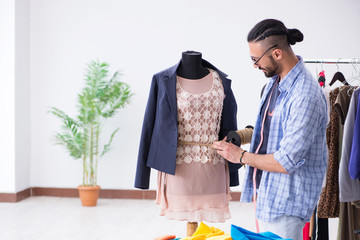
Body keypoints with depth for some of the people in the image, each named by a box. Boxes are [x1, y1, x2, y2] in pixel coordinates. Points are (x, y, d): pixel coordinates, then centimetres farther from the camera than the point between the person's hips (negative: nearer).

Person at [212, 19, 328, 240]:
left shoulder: (305, 97, -28)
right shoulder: (276, 79, 4)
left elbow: (287, 162, -26)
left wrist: (242, 156, -14)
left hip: (287, 200, -9)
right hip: (270, 192, 9)